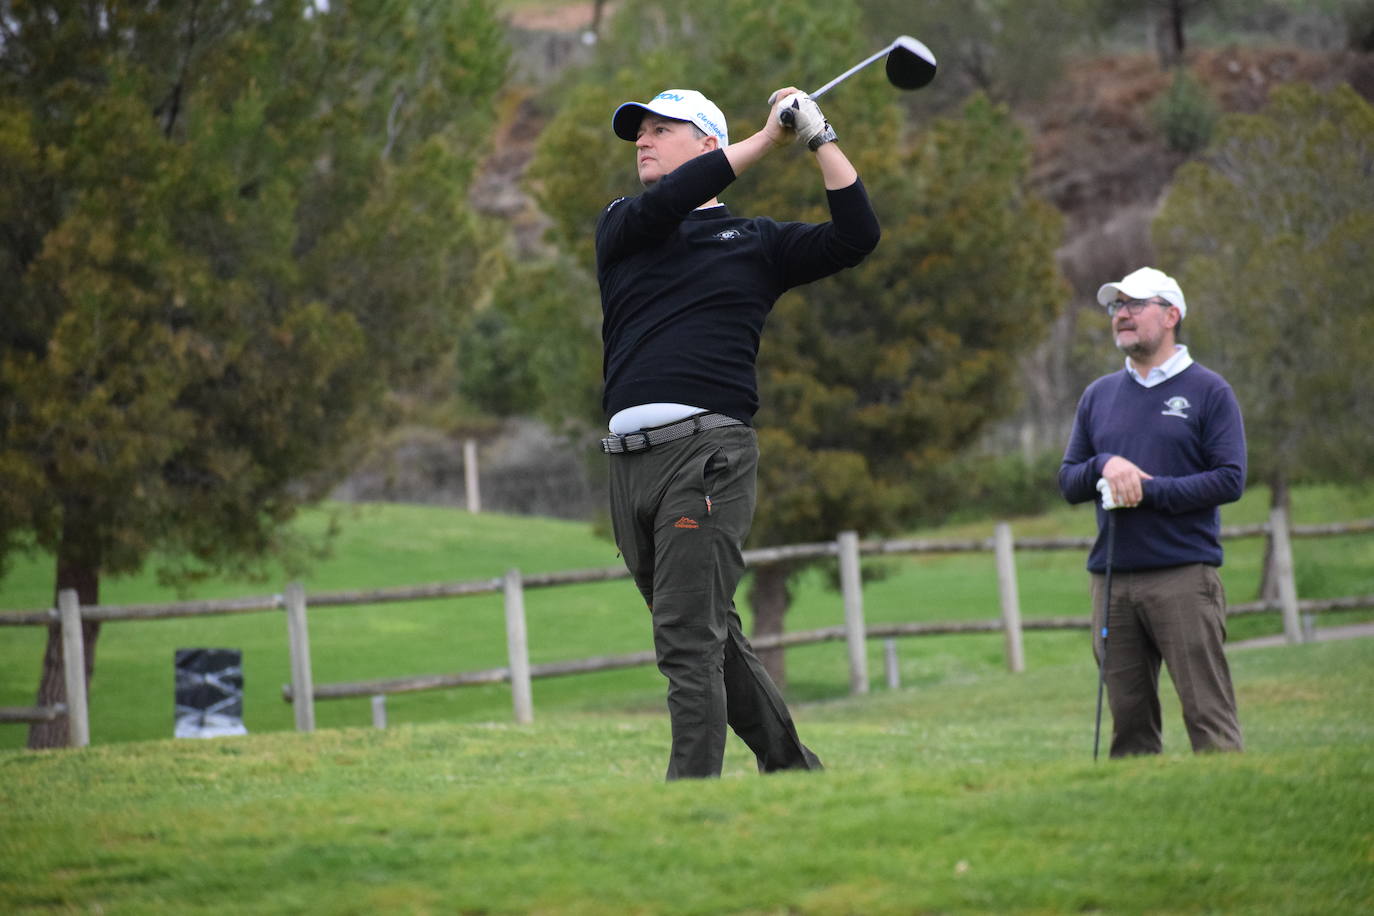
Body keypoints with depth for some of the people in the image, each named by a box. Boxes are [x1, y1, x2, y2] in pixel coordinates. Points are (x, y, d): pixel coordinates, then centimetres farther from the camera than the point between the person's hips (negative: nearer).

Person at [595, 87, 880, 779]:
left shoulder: (756, 241, 12)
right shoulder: (620, 227, 17)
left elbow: (856, 237, 2)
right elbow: (658, 207, -5)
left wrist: (819, 139, -2)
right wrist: (767, 139, -7)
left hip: (707, 451, -5)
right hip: (629, 458, 5)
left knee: (689, 642, -14)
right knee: (711, 639, 12)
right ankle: (793, 771, 26)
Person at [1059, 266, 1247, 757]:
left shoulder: (1209, 391, 3)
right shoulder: (1098, 395, 17)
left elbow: (1229, 479, -5)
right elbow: (1068, 482, 16)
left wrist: (1148, 490, -12)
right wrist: (1105, 465, -6)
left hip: (1184, 577, -5)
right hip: (1112, 581, 5)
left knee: (1208, 714, -10)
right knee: (1129, 719, 5)